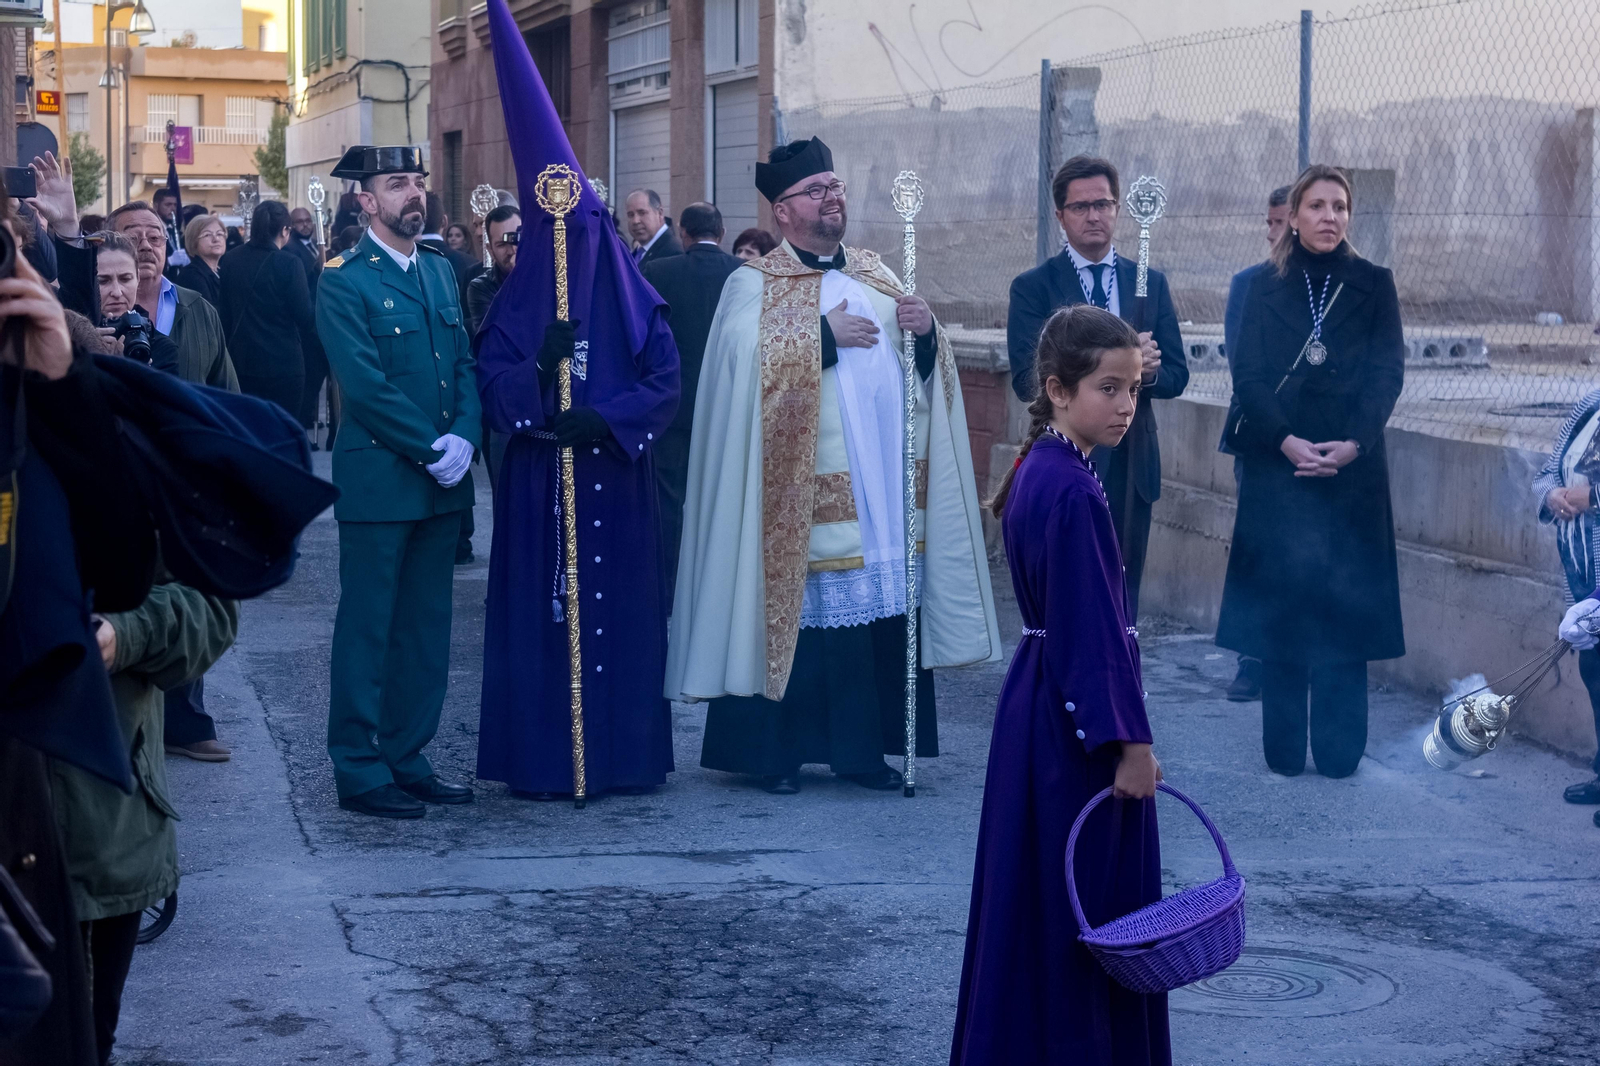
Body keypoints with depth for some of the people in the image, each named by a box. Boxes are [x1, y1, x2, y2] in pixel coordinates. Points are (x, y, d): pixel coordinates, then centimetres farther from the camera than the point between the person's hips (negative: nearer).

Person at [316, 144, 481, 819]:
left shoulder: (440, 270, 15)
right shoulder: (344, 282, -8)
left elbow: (465, 363, 12)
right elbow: (364, 386, -15)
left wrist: (463, 438, -5)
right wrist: (428, 448, -14)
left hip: (441, 483, 7)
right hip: (378, 479, -7)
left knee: (426, 630, 11)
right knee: (367, 630, 0)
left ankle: (407, 760, 19)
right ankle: (359, 771, 6)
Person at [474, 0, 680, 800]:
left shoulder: (633, 301, 6)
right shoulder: (516, 302, 5)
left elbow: (665, 381, -1)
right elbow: (495, 387, -3)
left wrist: (606, 418, -15)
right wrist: (541, 364, -22)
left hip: (616, 480, 1)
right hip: (540, 486, -1)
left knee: (619, 607, 2)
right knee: (543, 607, -2)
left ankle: (625, 753, 10)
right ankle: (542, 758, 4)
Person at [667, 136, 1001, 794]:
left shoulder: (876, 277, 18)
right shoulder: (754, 285, 1)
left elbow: (923, 370, 16)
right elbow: (749, 359, -17)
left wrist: (924, 331, -5)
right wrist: (824, 333, -18)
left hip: (881, 487, 5)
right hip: (800, 488, -5)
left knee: (879, 610, 4)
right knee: (798, 610, -4)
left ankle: (862, 747, 12)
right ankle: (776, 751, 5)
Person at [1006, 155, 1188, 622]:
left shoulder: (1150, 283, 11)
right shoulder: (1033, 287, 0)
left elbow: (1176, 375, 8)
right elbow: (1027, 380, -11)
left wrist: (1147, 371, -17)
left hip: (1131, 465, 4)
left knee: (1123, 600, 8)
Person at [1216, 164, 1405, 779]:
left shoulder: (1373, 286, 6)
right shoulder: (1266, 289, 6)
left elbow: (1387, 373, -1)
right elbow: (1248, 376, -1)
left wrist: (1353, 444, -15)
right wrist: (1287, 441, -15)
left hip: (1351, 467, 0)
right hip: (1277, 465, 1)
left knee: (1343, 602, -2)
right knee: (1280, 604, 1)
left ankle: (1339, 750, 3)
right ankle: (1283, 749, 7)